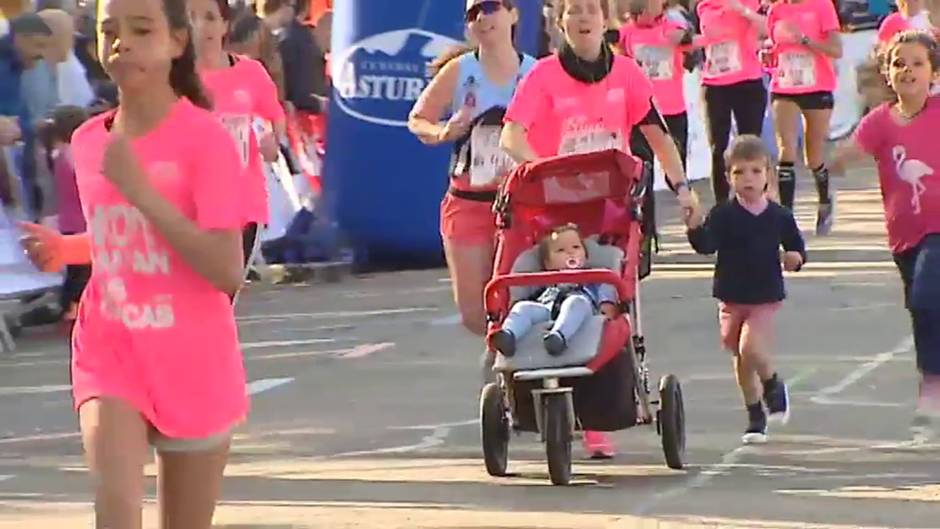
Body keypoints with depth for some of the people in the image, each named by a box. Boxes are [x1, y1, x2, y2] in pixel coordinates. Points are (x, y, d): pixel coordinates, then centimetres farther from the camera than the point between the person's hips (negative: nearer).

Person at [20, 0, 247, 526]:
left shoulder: (205, 138, -12)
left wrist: (140, 188, -24)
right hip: (110, 352, 3)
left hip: (193, 364, -3)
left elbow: (227, 271, -21)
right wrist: (62, 249, 1)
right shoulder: (88, 142, 3)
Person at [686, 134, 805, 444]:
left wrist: (795, 258, -12)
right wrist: (694, 226, -36)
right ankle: (755, 417, 26)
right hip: (731, 298, 2)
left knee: (751, 348, -22)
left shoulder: (779, 217, -3)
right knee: (741, 359, 11)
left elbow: (796, 245, 10)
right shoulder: (723, 216, -6)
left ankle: (772, 384, 8)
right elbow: (706, 246, -17)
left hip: (765, 298, -2)